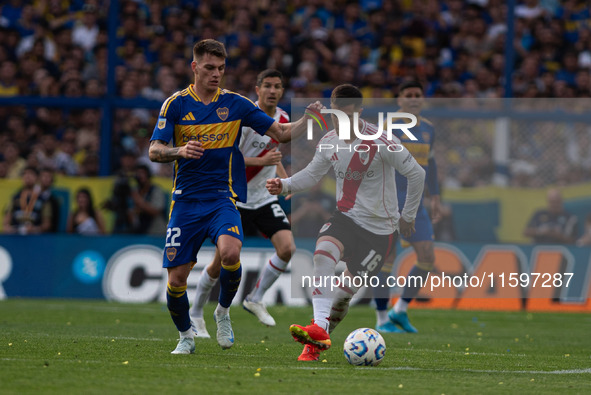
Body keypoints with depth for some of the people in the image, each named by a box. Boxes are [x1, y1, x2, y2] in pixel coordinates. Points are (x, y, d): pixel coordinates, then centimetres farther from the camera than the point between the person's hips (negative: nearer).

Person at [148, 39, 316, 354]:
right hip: (186, 201, 0)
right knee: (176, 278, -4)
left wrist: (307, 119, -13)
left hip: (222, 198, 0)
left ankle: (223, 312, -2)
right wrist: (180, 151, -26)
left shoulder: (235, 103, 4)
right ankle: (185, 336, 23)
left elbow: (282, 133, 5)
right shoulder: (175, 104, 1)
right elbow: (154, 151, -6)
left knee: (230, 252, -29)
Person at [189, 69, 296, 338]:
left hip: (265, 199, 5)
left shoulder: (283, 119, 6)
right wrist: (261, 161, -28)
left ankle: (255, 300, 5)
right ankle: (196, 313, 19)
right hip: (236, 198, -5)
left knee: (287, 248, -15)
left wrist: (283, 177, 9)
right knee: (223, 261, -2)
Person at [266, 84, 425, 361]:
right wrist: (285, 185, -8)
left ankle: (316, 343, 10)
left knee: (347, 288, -6)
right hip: (346, 217, 3)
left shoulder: (381, 143, -16)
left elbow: (416, 174, -8)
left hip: (380, 228, -3)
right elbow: (312, 174, 13)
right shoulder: (329, 143, 0)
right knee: (323, 251, -28)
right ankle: (319, 330, -36)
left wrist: (408, 216, -1)